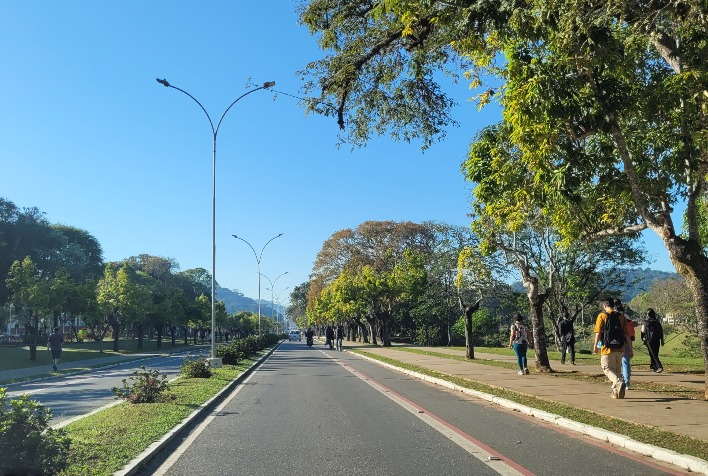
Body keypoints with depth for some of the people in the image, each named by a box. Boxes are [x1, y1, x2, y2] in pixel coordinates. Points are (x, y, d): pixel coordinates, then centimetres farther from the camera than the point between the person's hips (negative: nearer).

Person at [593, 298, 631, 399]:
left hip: (608, 348, -4)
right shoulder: (621, 316, 6)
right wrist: (630, 348, 10)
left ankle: (619, 382, -23)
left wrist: (595, 346, -2)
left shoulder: (602, 316, -5)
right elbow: (626, 334, 5)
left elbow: (598, 333, -9)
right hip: (620, 348, 4)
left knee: (608, 369, 3)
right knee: (617, 369, 16)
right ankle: (616, 392, 20)